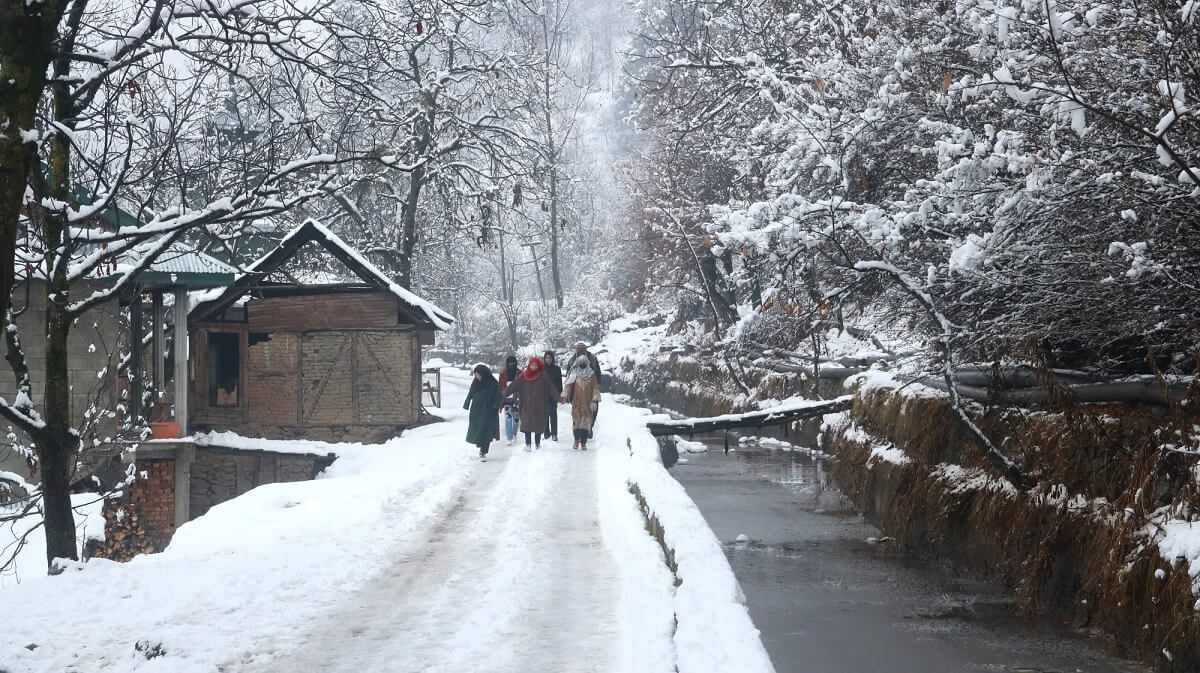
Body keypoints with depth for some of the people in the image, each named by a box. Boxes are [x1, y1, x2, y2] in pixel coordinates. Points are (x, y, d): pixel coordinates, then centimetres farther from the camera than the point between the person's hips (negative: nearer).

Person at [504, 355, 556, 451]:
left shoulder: (543, 376, -1)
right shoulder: (523, 376, 3)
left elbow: (551, 388, -3)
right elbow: (513, 385, -2)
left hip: (539, 405, -1)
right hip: (527, 405, 1)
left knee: (539, 424, 3)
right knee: (527, 424, -5)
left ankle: (537, 444, 14)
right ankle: (527, 444, -1)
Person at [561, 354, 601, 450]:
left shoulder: (592, 375, 3)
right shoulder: (574, 374, 4)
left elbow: (595, 388, 0)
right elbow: (568, 385, -3)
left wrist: (594, 401, -9)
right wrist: (564, 396, -16)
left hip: (587, 403, 0)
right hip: (576, 403, 0)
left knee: (586, 422, -3)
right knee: (576, 421, 0)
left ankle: (583, 442, 0)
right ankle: (576, 440, 15)